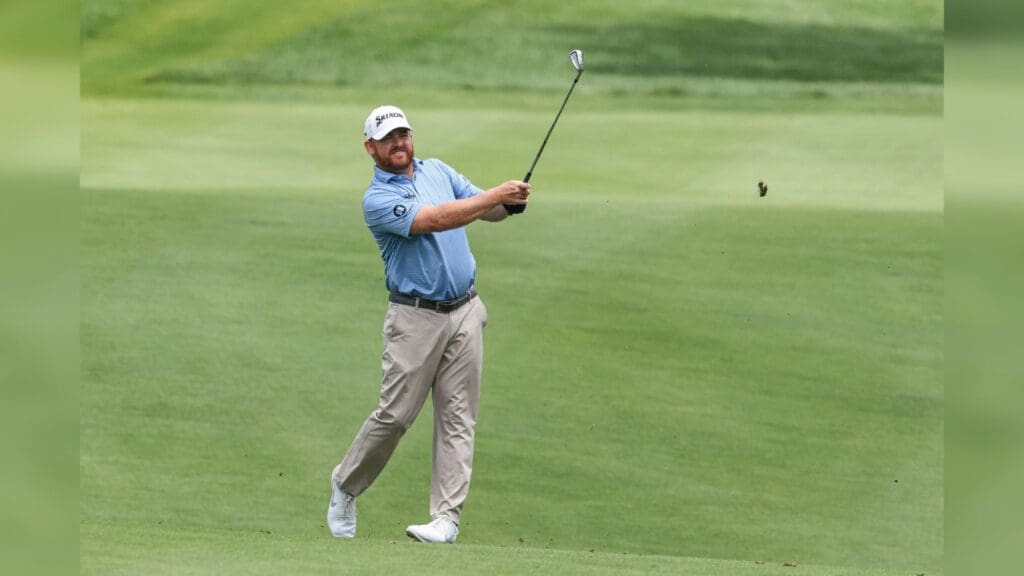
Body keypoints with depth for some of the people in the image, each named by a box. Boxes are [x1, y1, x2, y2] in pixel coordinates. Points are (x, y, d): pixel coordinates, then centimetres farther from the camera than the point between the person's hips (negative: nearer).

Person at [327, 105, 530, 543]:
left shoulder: (438, 170, 12)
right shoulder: (377, 200, -11)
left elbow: (485, 210, 10)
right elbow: (435, 219, -23)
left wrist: (509, 202, -14)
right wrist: (497, 194, -24)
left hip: (465, 311, 5)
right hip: (415, 317, -5)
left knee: (458, 418, 0)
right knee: (394, 414, -4)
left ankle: (446, 518, -1)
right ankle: (346, 485, 20)